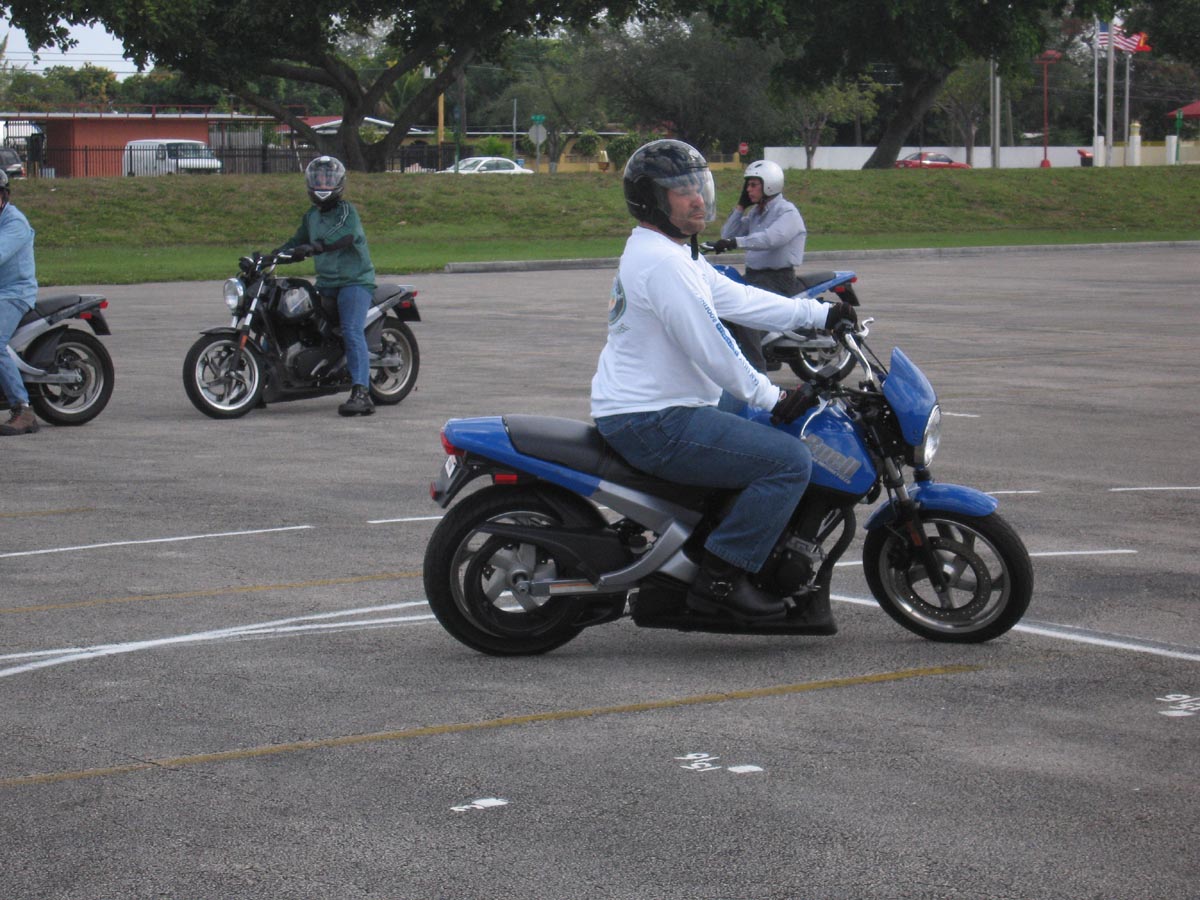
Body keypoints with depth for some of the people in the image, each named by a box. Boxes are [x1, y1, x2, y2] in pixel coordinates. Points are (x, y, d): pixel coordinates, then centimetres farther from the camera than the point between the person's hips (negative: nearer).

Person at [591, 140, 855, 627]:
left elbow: (736, 299, 18)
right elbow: (709, 347, -21)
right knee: (790, 460, -18)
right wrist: (771, 398, -14)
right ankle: (720, 579, -16)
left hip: (657, 411, 12)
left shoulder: (675, 253, 17)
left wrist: (821, 314, 14)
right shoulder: (661, 261, -18)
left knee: (775, 440, 26)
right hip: (653, 422, -12)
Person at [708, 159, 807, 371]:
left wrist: (735, 242, -38)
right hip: (753, 275, 9)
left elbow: (770, 238, -28)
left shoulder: (787, 212, -9)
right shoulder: (755, 213, 18)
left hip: (778, 279, -9)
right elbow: (727, 234, 15)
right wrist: (741, 205, 8)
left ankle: (757, 374, -31)